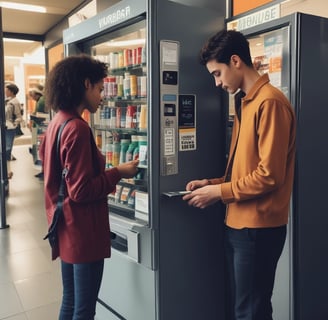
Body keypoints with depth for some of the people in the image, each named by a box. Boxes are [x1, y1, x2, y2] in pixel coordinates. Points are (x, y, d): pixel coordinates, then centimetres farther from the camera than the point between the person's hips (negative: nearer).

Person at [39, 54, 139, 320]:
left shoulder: (57, 123, 8)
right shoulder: (77, 128, -20)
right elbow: (82, 190, -22)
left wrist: (109, 172, 14)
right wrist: (118, 173, -12)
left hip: (66, 227, 9)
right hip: (83, 230, -9)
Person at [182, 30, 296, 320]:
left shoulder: (270, 102, -15)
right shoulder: (245, 102, 15)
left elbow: (269, 175, -19)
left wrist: (219, 192, -12)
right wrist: (212, 183, 5)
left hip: (259, 228, -9)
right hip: (237, 224, 9)